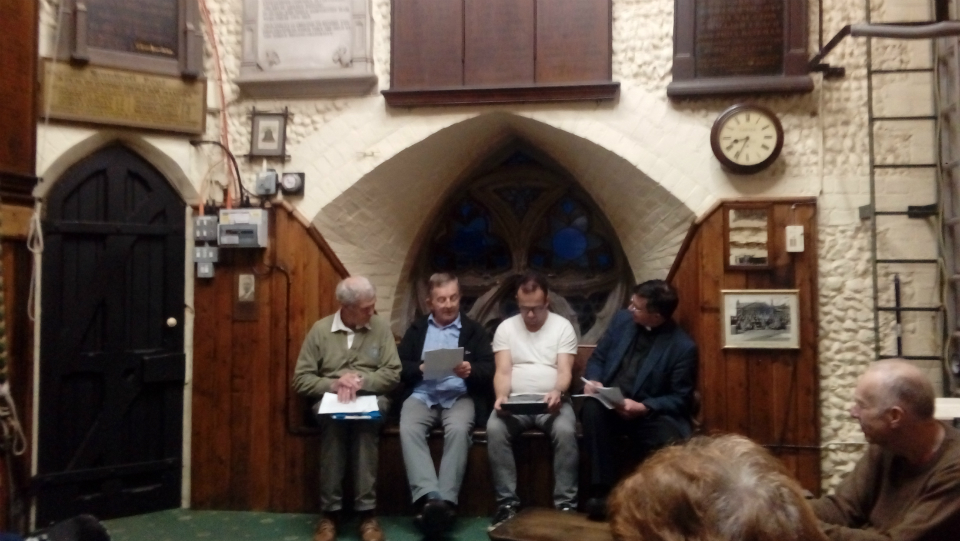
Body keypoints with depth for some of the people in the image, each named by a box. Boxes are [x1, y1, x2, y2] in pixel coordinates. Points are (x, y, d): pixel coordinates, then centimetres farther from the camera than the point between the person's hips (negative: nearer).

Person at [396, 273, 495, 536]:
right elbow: (400, 367, 10)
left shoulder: (475, 330, 14)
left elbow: (489, 370, 4)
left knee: (459, 430, -34)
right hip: (421, 395, 1)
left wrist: (470, 370, -19)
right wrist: (421, 368, -11)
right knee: (408, 430, -31)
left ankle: (446, 501, -37)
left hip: (459, 396, -1)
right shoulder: (416, 328, 20)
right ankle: (430, 497, -42)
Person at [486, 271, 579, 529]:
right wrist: (502, 396, -22)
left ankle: (565, 503, -23)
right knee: (494, 428, -30)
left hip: (551, 401, -1)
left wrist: (557, 392, -28)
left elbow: (564, 370, -5)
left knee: (565, 431, -33)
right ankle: (507, 502, -21)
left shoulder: (563, 326, 4)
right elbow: (503, 371, 0)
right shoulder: (506, 327, 8)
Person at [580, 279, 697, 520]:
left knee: (670, 442, -34)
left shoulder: (683, 347, -9)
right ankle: (602, 489, -24)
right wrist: (593, 380, -9)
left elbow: (680, 399, -7)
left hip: (650, 412, -3)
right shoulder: (622, 319, 4)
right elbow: (598, 357, 13)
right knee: (592, 407, -32)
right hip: (608, 403, 3)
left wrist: (643, 408, -22)